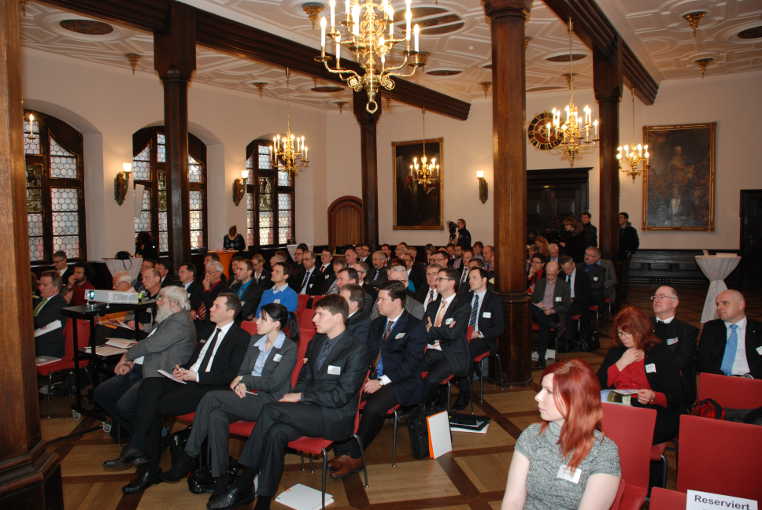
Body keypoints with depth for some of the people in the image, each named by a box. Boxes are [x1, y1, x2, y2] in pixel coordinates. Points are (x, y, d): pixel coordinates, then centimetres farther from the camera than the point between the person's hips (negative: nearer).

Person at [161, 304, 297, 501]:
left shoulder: (289, 348, -6)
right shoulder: (255, 340, 15)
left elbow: (273, 383, -13)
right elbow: (243, 369, 15)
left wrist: (243, 379, -6)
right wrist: (240, 384, -7)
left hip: (268, 402, -6)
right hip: (247, 396, 7)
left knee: (211, 397, -24)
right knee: (216, 416, -26)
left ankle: (189, 457, -12)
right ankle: (220, 476, -19)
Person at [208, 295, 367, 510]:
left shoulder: (357, 350, -11)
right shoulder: (316, 342, 14)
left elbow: (342, 395, -15)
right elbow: (304, 379, 19)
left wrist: (300, 397, -14)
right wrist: (293, 397, -3)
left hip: (336, 418, -7)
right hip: (310, 410, 7)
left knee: (271, 410, -24)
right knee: (276, 432, -25)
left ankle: (244, 483, -14)